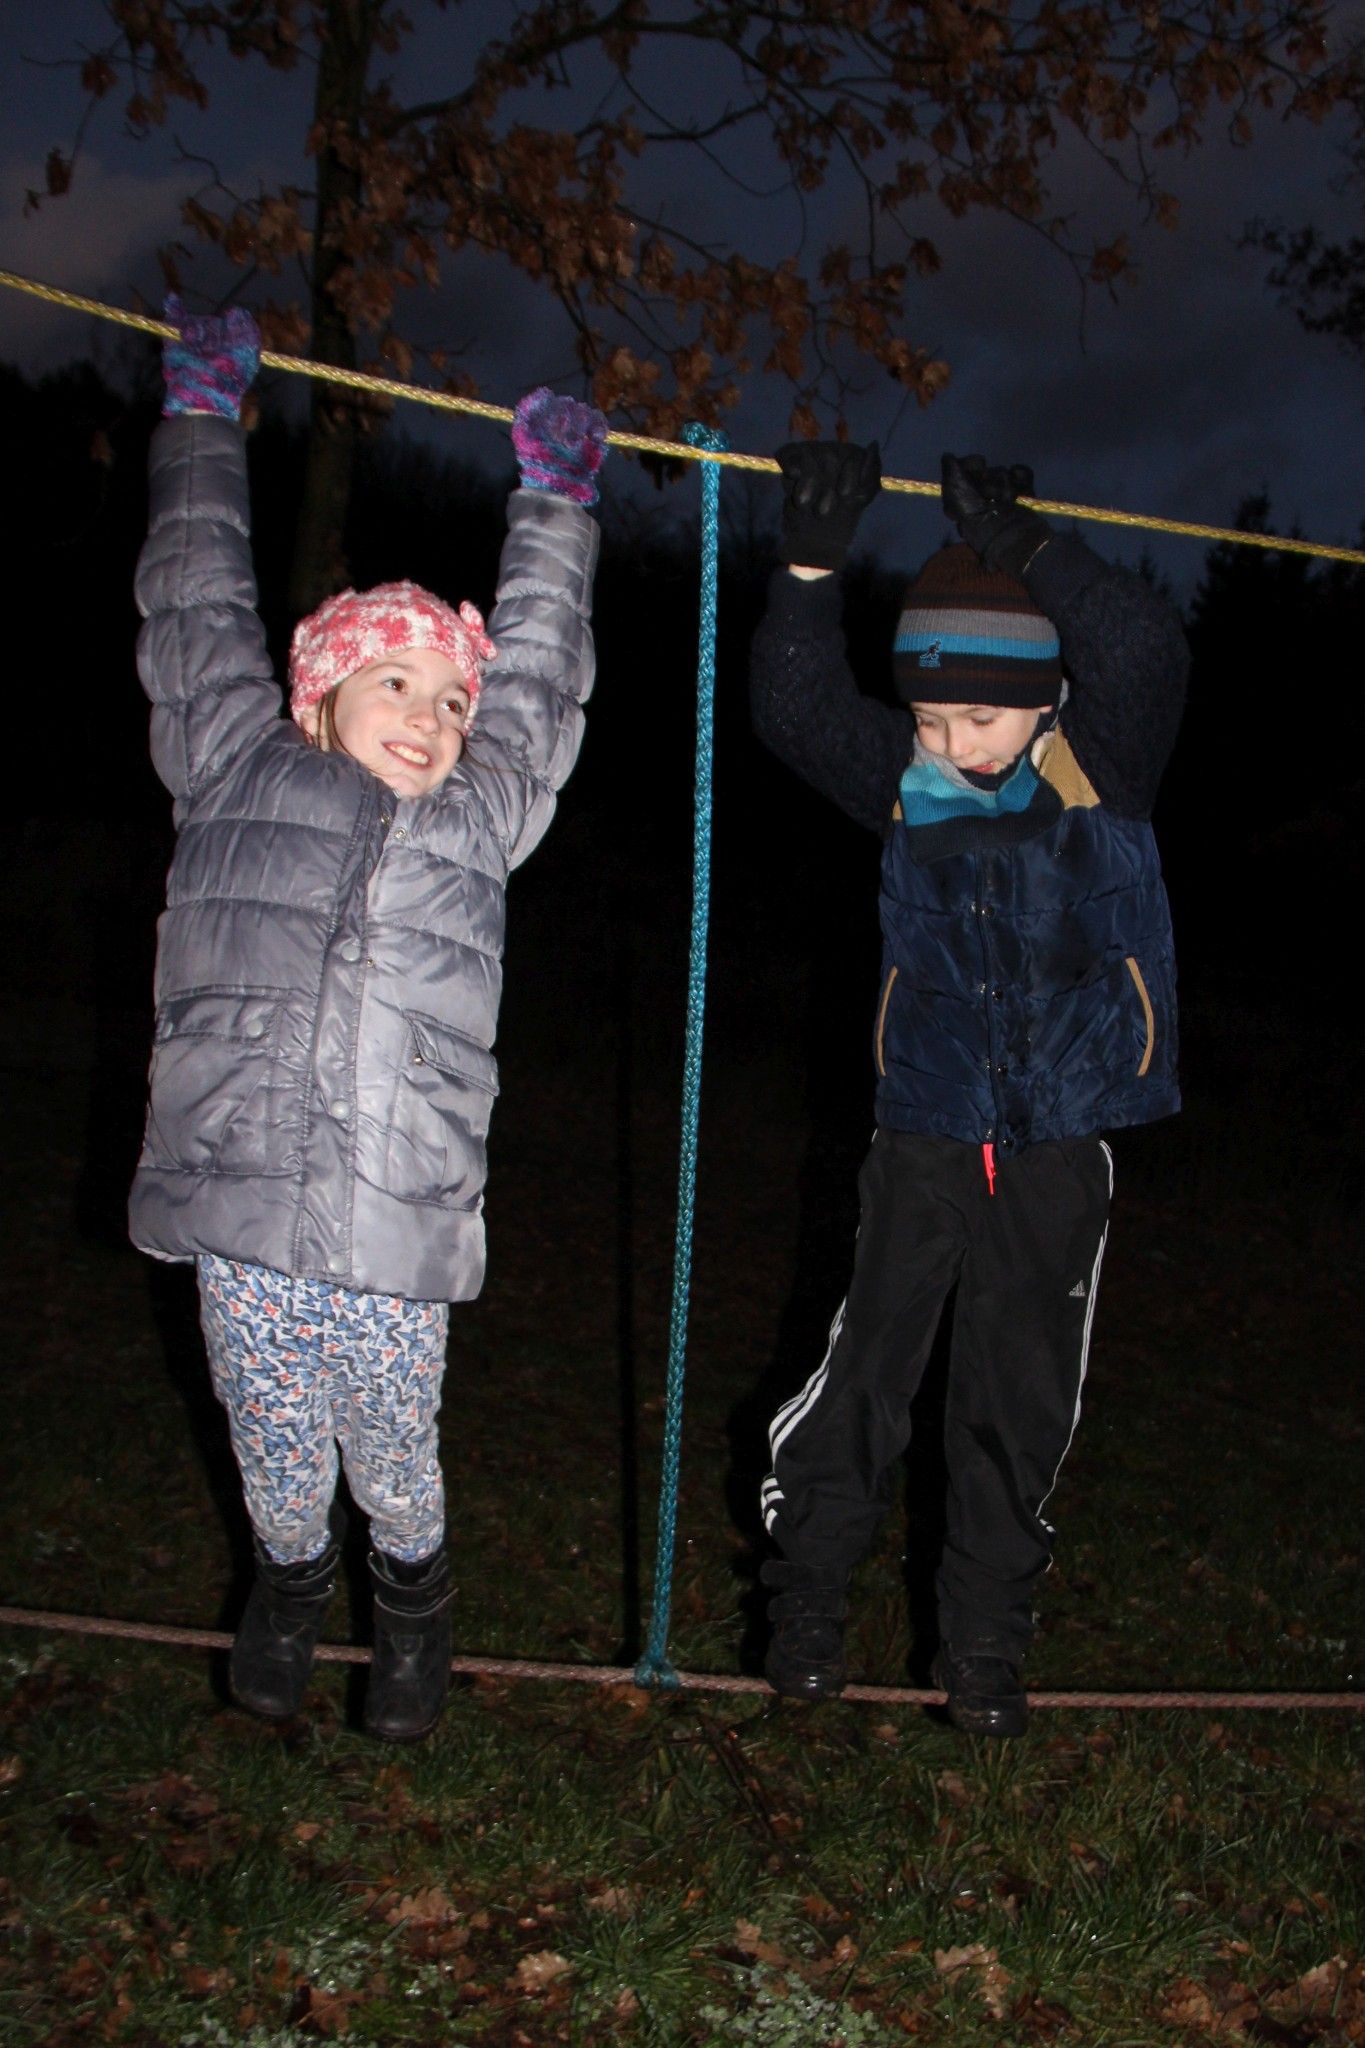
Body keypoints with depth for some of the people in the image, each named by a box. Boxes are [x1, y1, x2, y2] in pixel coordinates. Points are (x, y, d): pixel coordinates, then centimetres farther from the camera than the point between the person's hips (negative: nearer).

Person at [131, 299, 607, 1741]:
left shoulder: (477, 826, 13)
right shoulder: (238, 779, 9)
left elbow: (537, 681, 23)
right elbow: (199, 614, 18)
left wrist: (554, 499, 31)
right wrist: (202, 418, 26)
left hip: (394, 1228, 1)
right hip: (240, 1206, 0)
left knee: (391, 1458, 10)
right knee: (274, 1454, 13)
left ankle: (412, 1595, 40)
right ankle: (290, 1582, 43)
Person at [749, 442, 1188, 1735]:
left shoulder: (1102, 771, -7)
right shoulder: (905, 783, -1)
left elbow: (1146, 656, -24)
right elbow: (796, 710, -12)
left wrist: (1026, 550, -32)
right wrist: (812, 565, -24)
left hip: (1058, 1152, -1)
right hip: (923, 1139, 1)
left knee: (1020, 1407, 10)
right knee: (864, 1373, 5)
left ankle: (984, 1642, 26)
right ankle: (805, 1599, 25)